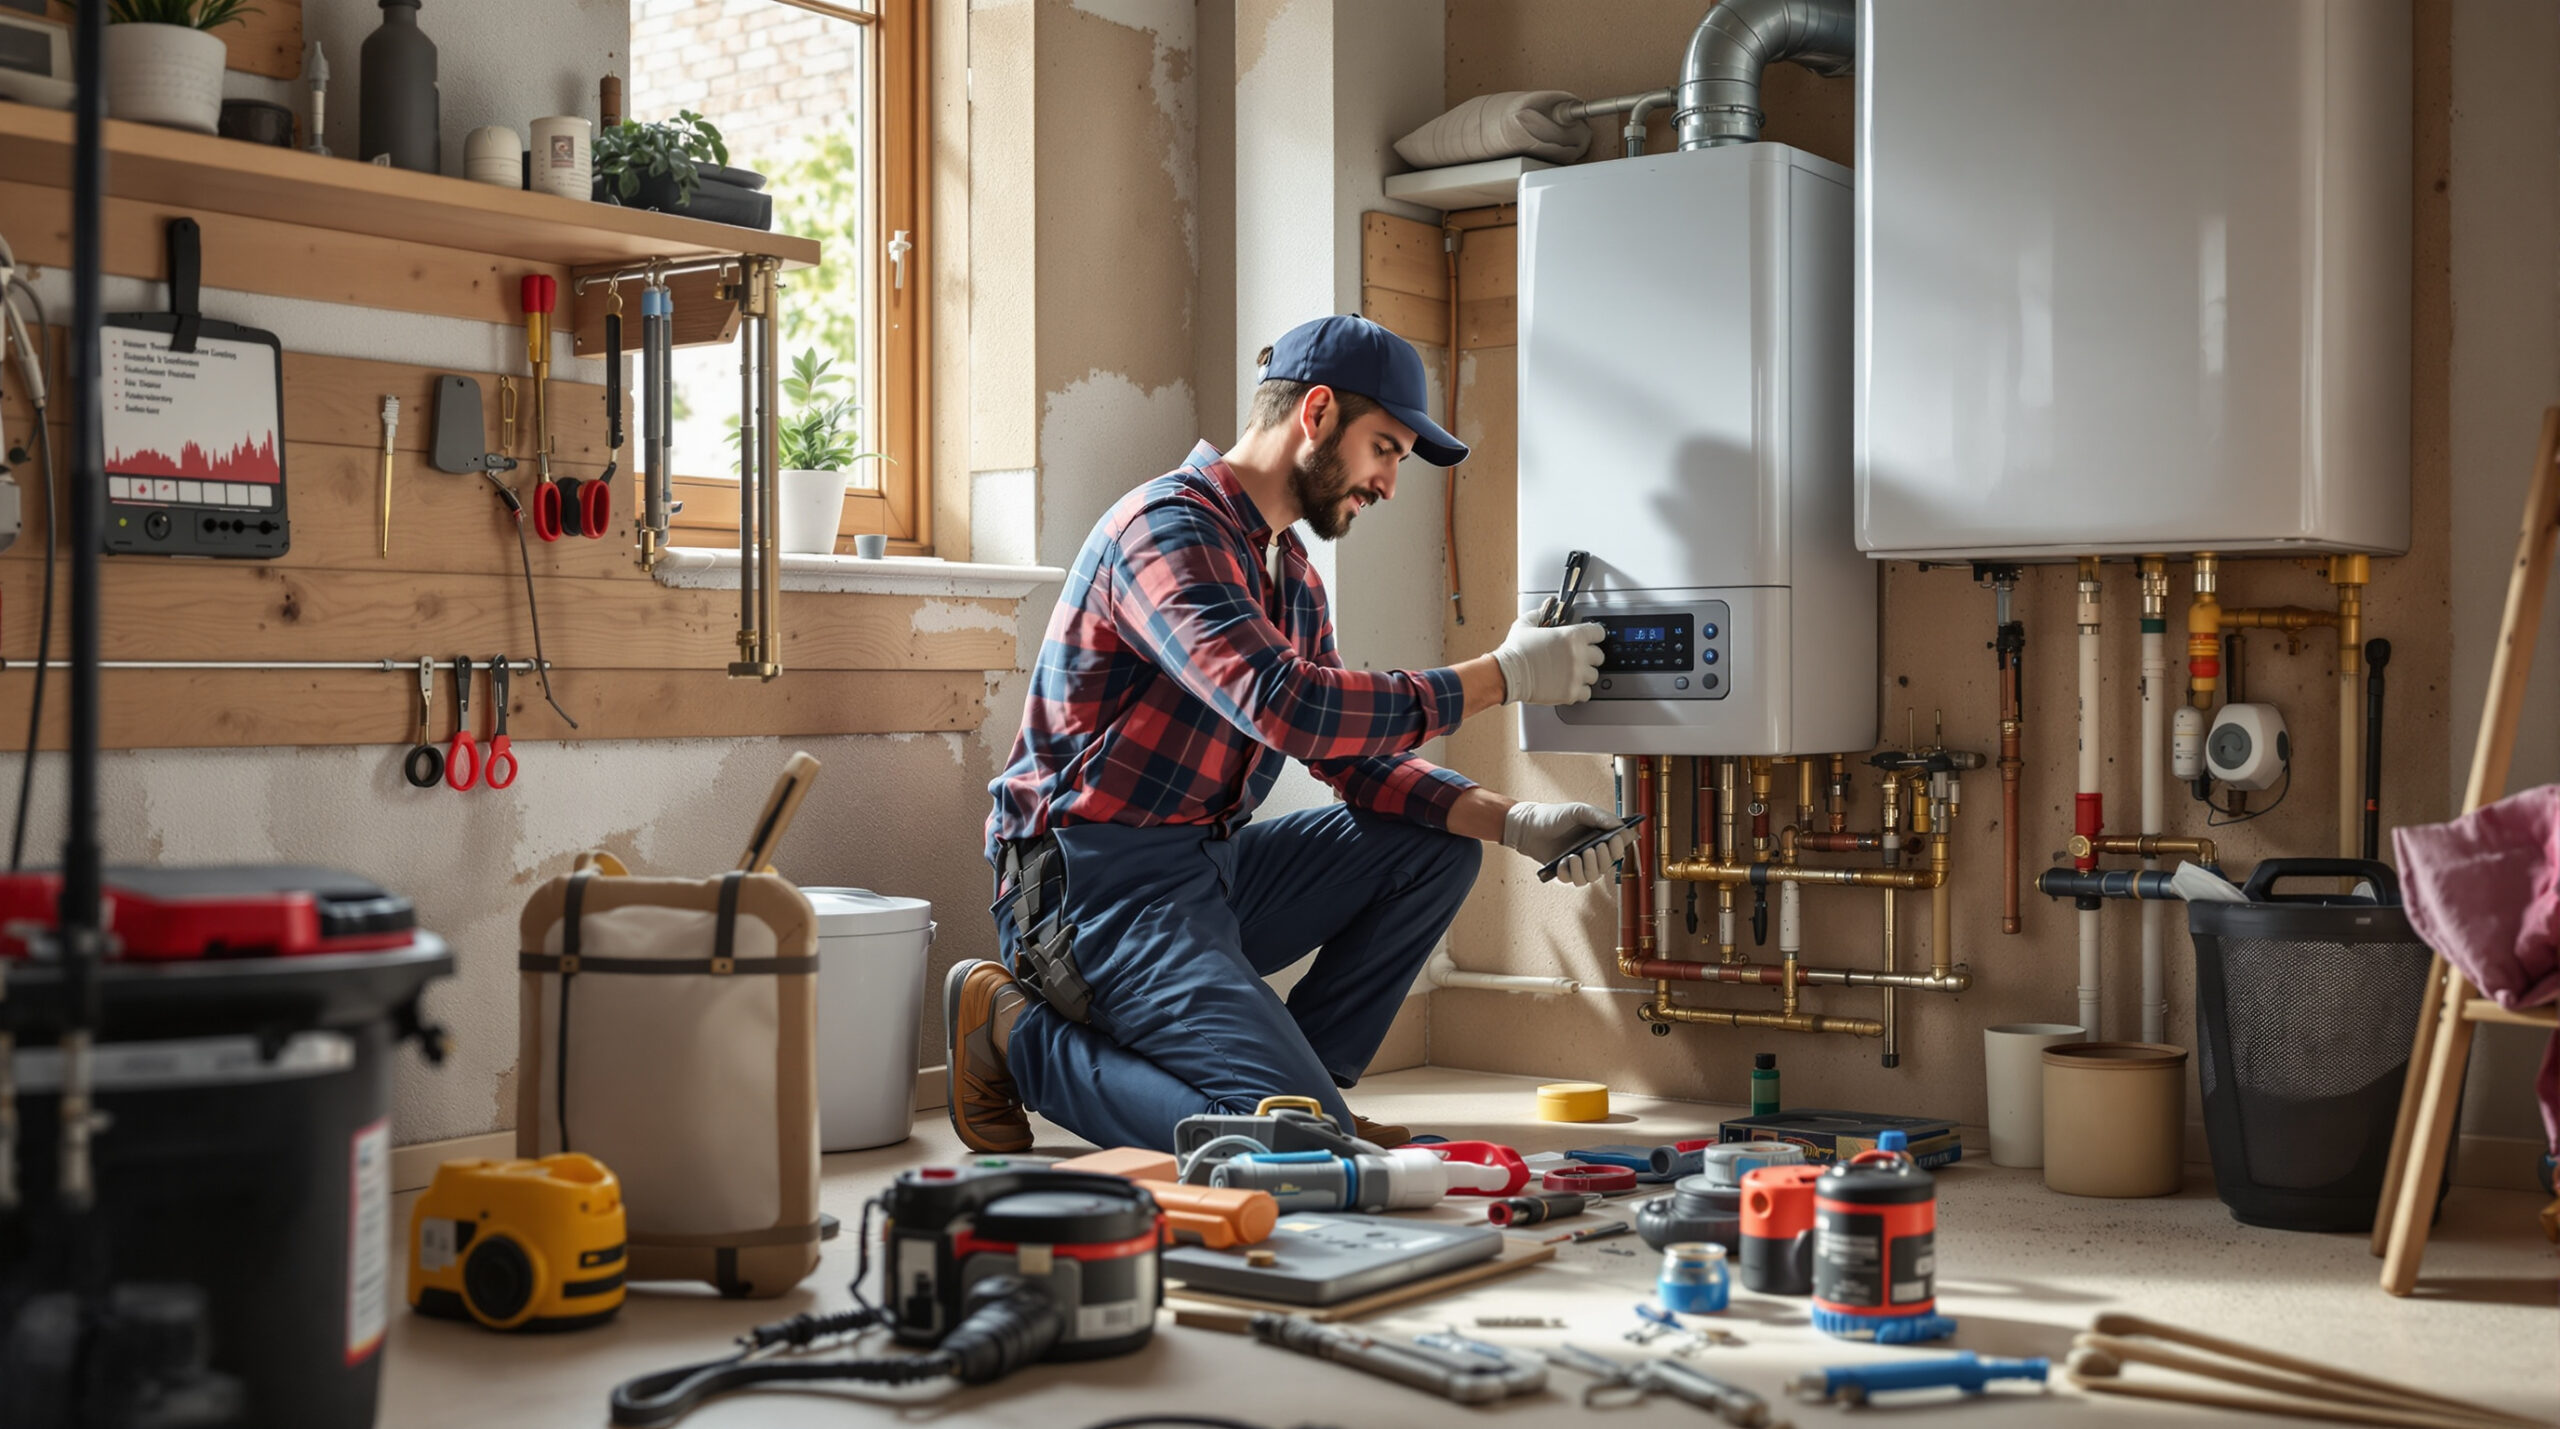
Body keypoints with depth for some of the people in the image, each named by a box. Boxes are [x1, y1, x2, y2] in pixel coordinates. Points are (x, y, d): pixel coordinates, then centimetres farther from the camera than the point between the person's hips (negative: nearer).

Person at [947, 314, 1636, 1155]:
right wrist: (1503, 676, -21)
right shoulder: (1169, 528, -15)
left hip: (1208, 868, 10)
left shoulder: (1290, 577, 16)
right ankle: (1021, 1036, -4)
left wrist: (1516, 823, -4)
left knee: (1437, 845, 6)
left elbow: (1358, 761, 12)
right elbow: (1289, 708, -30)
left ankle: (1297, 1076, 5)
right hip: (1095, 887, -10)